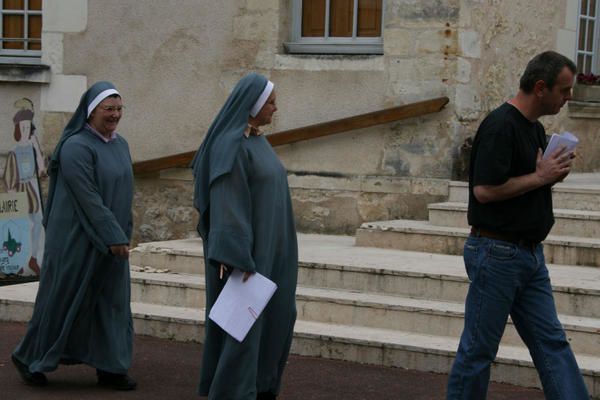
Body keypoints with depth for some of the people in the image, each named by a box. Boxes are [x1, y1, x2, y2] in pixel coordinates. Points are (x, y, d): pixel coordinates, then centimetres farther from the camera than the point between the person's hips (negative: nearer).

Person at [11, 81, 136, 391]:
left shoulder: (119, 145, 9)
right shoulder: (76, 147, -16)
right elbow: (87, 197, -21)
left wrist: (124, 234, 11)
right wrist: (114, 236, -22)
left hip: (110, 239, 7)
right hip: (76, 238, -7)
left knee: (111, 302, 6)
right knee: (63, 298, 2)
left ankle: (109, 368, 11)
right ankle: (28, 357, 19)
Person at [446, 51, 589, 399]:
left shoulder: (536, 128, 13)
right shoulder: (500, 126, -17)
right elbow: (484, 190, -24)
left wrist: (554, 173, 2)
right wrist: (539, 177, -15)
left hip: (530, 253, 9)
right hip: (496, 252, -9)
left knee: (552, 343, 6)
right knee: (479, 347, 2)